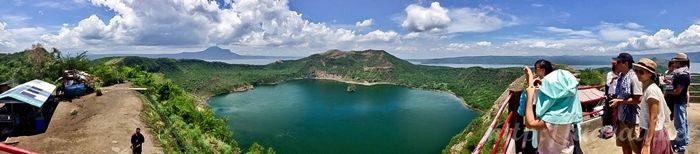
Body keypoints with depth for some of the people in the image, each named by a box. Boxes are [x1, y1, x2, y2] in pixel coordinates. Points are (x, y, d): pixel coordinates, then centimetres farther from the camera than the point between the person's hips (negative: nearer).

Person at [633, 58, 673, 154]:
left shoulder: (651, 90, -20)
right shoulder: (647, 87, 8)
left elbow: (653, 119, -22)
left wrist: (646, 145, -24)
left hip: (653, 135, -9)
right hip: (651, 132, 9)